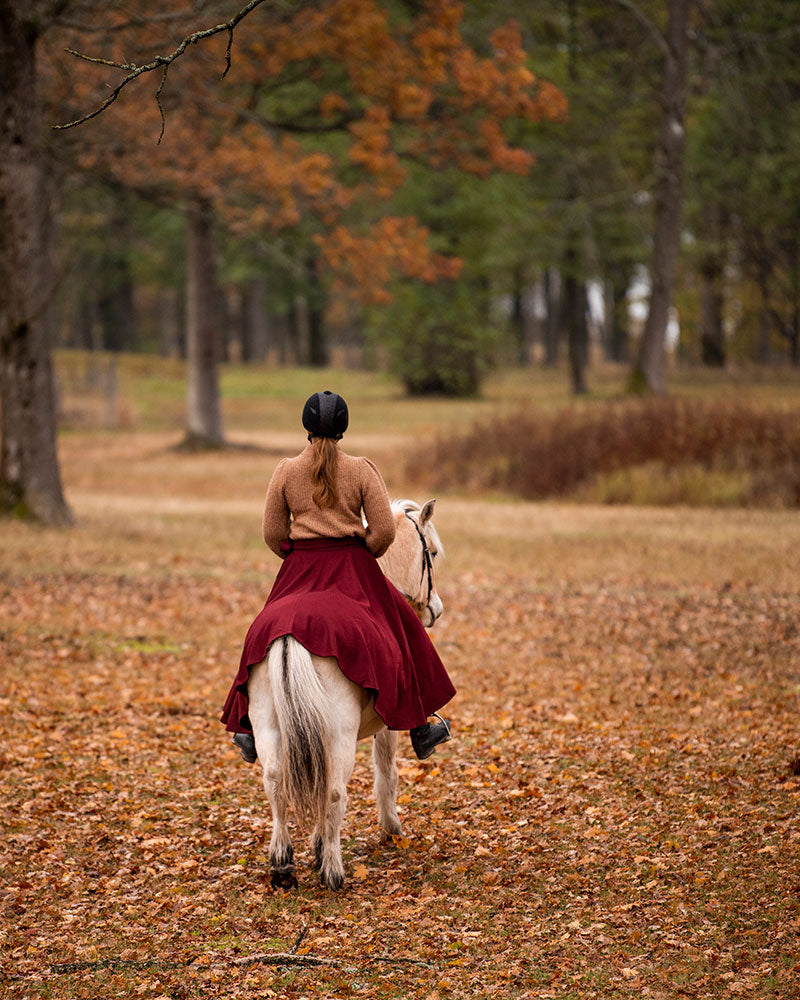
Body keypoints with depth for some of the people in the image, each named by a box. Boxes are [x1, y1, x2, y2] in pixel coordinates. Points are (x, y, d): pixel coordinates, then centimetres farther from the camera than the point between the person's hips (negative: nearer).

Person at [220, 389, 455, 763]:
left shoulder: (285, 472, -2)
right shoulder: (362, 470, -6)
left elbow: (273, 535, 1)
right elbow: (384, 531, -9)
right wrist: (362, 556, 9)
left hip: (300, 573, 1)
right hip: (354, 571, -1)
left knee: (266, 636, 18)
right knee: (400, 633, 13)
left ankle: (248, 724, 13)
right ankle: (419, 726, 14)